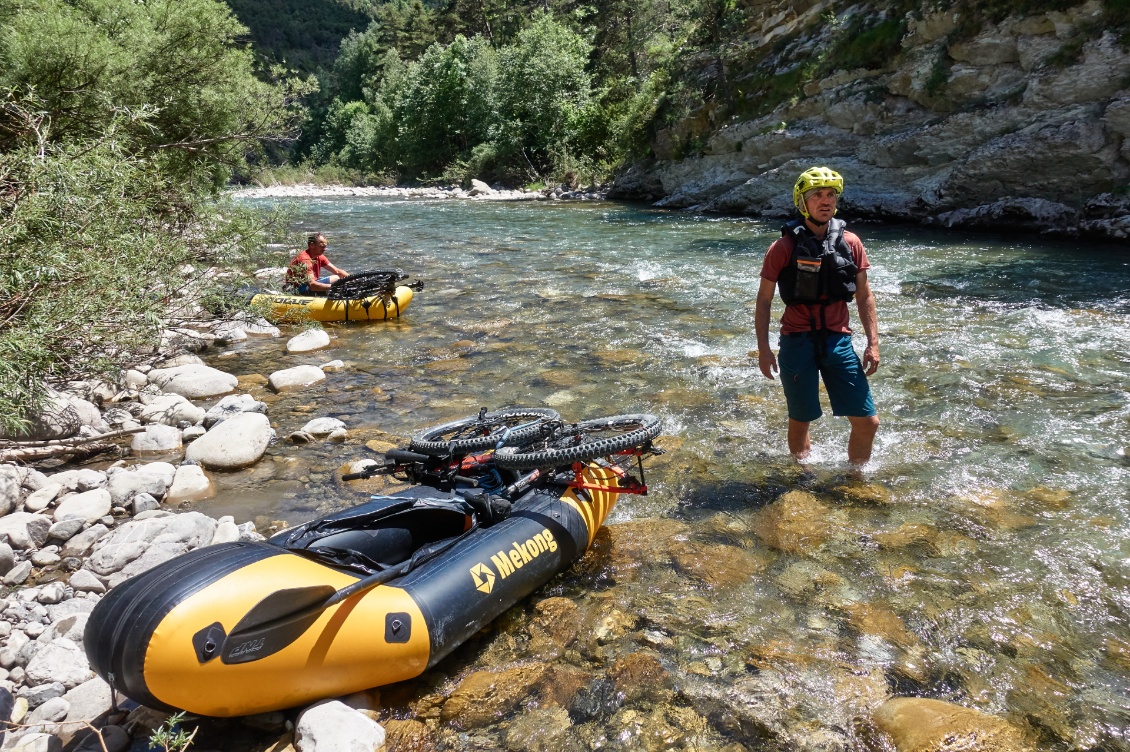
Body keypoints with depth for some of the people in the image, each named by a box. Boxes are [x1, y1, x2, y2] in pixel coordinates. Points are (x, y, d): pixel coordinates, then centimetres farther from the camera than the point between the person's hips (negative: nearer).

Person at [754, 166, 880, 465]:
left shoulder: (850, 243, 3)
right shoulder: (784, 247, -5)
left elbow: (864, 296, 10)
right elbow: (763, 299, 0)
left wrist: (873, 343, 4)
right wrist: (763, 348, -5)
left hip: (838, 341, 3)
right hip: (797, 342, -3)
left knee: (868, 422, 1)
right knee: (800, 421, 7)